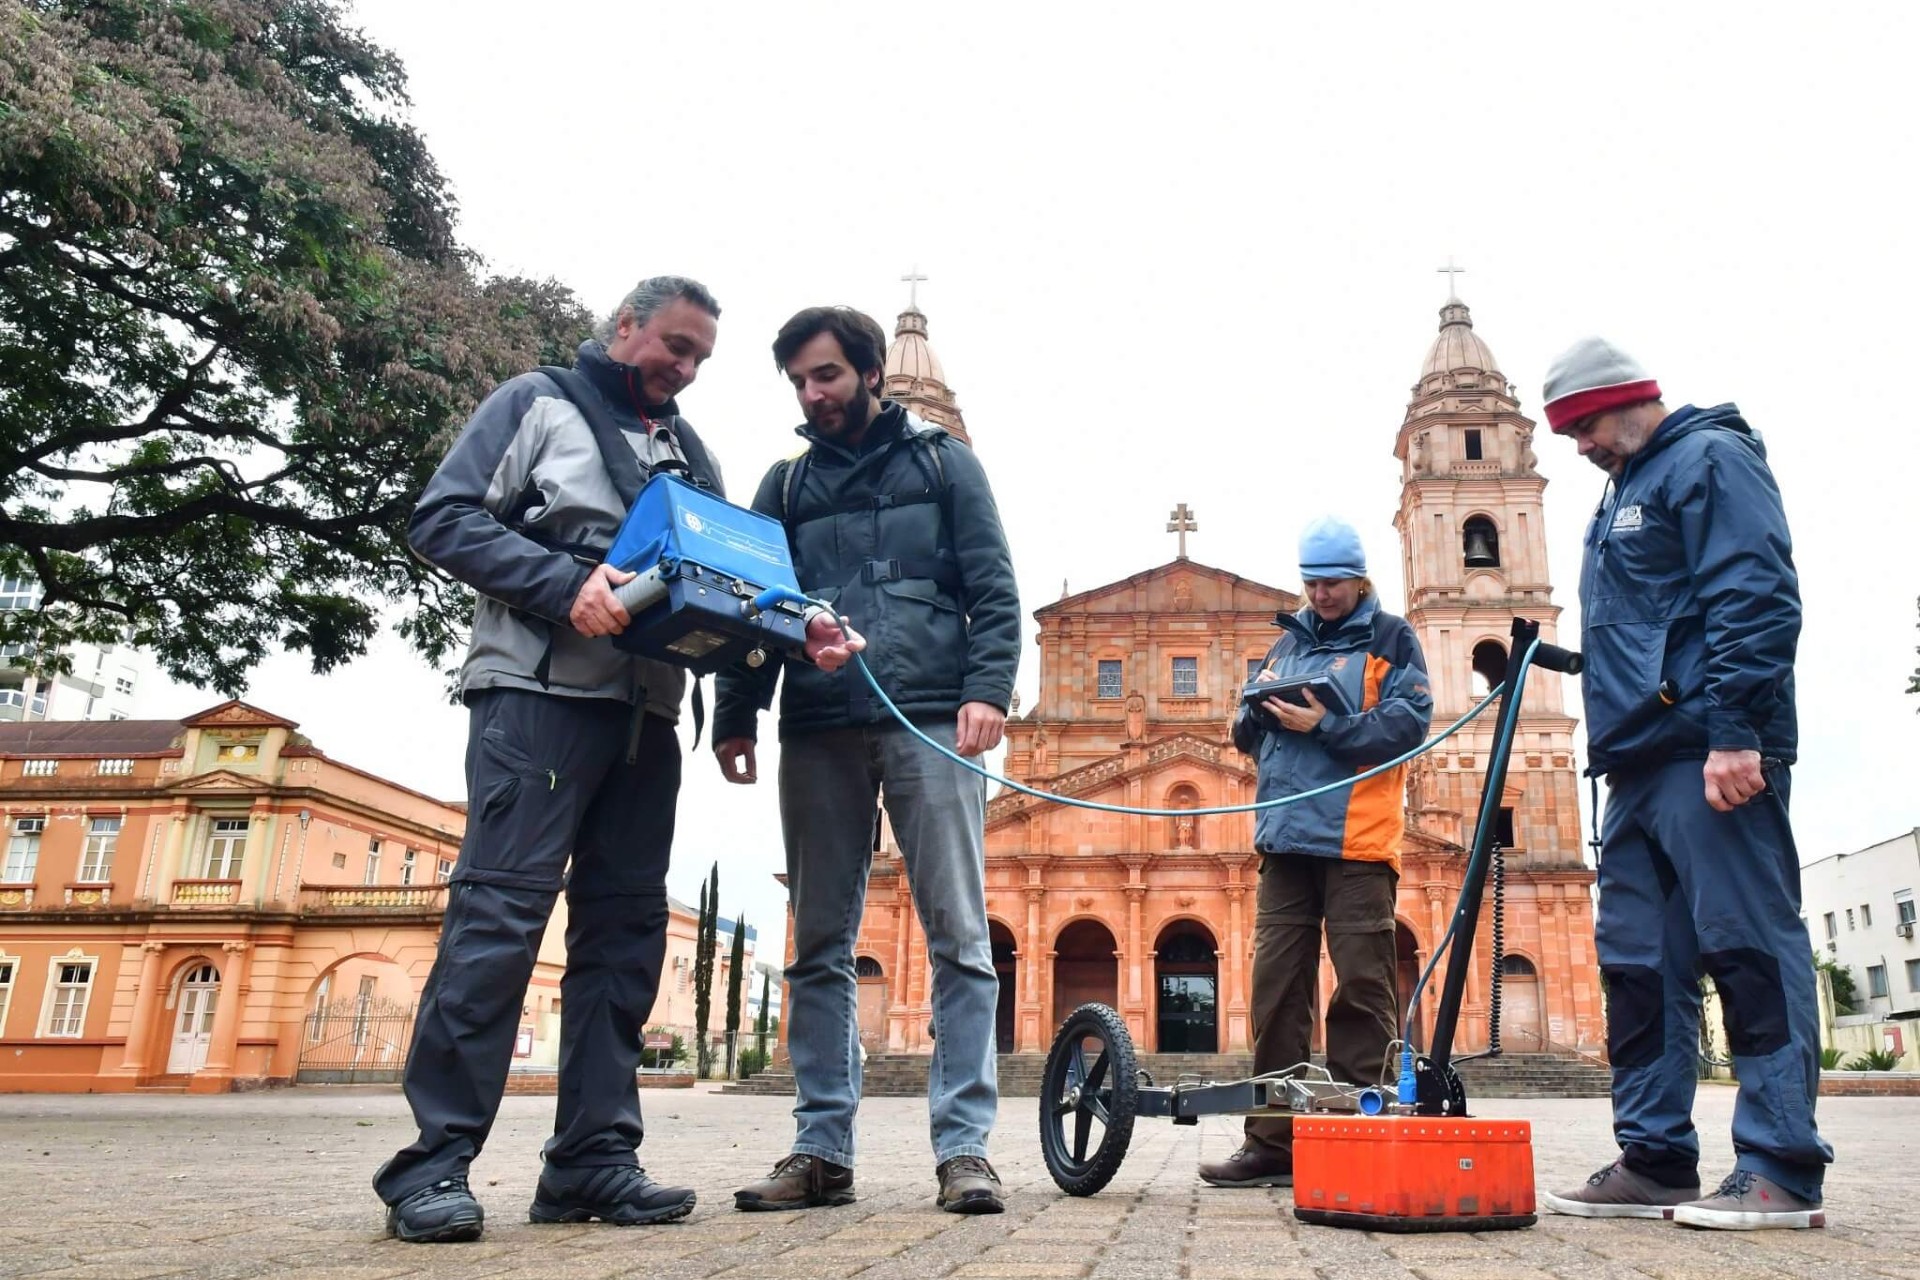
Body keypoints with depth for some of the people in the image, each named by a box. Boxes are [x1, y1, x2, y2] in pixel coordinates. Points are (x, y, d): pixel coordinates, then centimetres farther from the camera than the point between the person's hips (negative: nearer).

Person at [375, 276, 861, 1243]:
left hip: (647, 710, 6)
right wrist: (564, 583, -18)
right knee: (499, 911, -10)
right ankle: (435, 1161, -2)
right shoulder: (538, 403, 7)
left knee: (624, 926, 3)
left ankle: (592, 1159, 9)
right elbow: (443, 520, -3)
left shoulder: (687, 450, 23)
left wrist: (798, 624, -5)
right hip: (540, 692, -6)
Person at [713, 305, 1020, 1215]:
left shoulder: (942, 462, 13)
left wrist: (987, 691, -11)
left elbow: (993, 588, 5)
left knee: (958, 936, -4)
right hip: (818, 730, 3)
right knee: (820, 945, 5)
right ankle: (822, 1150, 13)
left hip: (928, 721, -3)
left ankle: (964, 1146, 2)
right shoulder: (786, 483, 20)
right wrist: (735, 715, 5)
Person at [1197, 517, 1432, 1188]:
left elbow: (1409, 723, -7)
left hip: (1359, 839, -5)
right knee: (1276, 982, 3)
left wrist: (1324, 725, -15)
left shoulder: (1391, 639, 7)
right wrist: (1255, 714, -1)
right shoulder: (1287, 642, 22)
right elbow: (1251, 736, 21)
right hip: (1288, 837, 5)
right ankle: (1273, 1140, 9)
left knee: (1361, 984, -2)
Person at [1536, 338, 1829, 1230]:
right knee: (1639, 962, 7)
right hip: (1640, 763, 10)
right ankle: (1653, 1161, 12)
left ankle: (1781, 1172, -1)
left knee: (1749, 947, -7)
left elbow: (1756, 596, -15)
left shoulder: (1710, 459, -2)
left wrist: (1734, 731, -22)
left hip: (1709, 755, -10)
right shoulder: (1624, 494, 26)